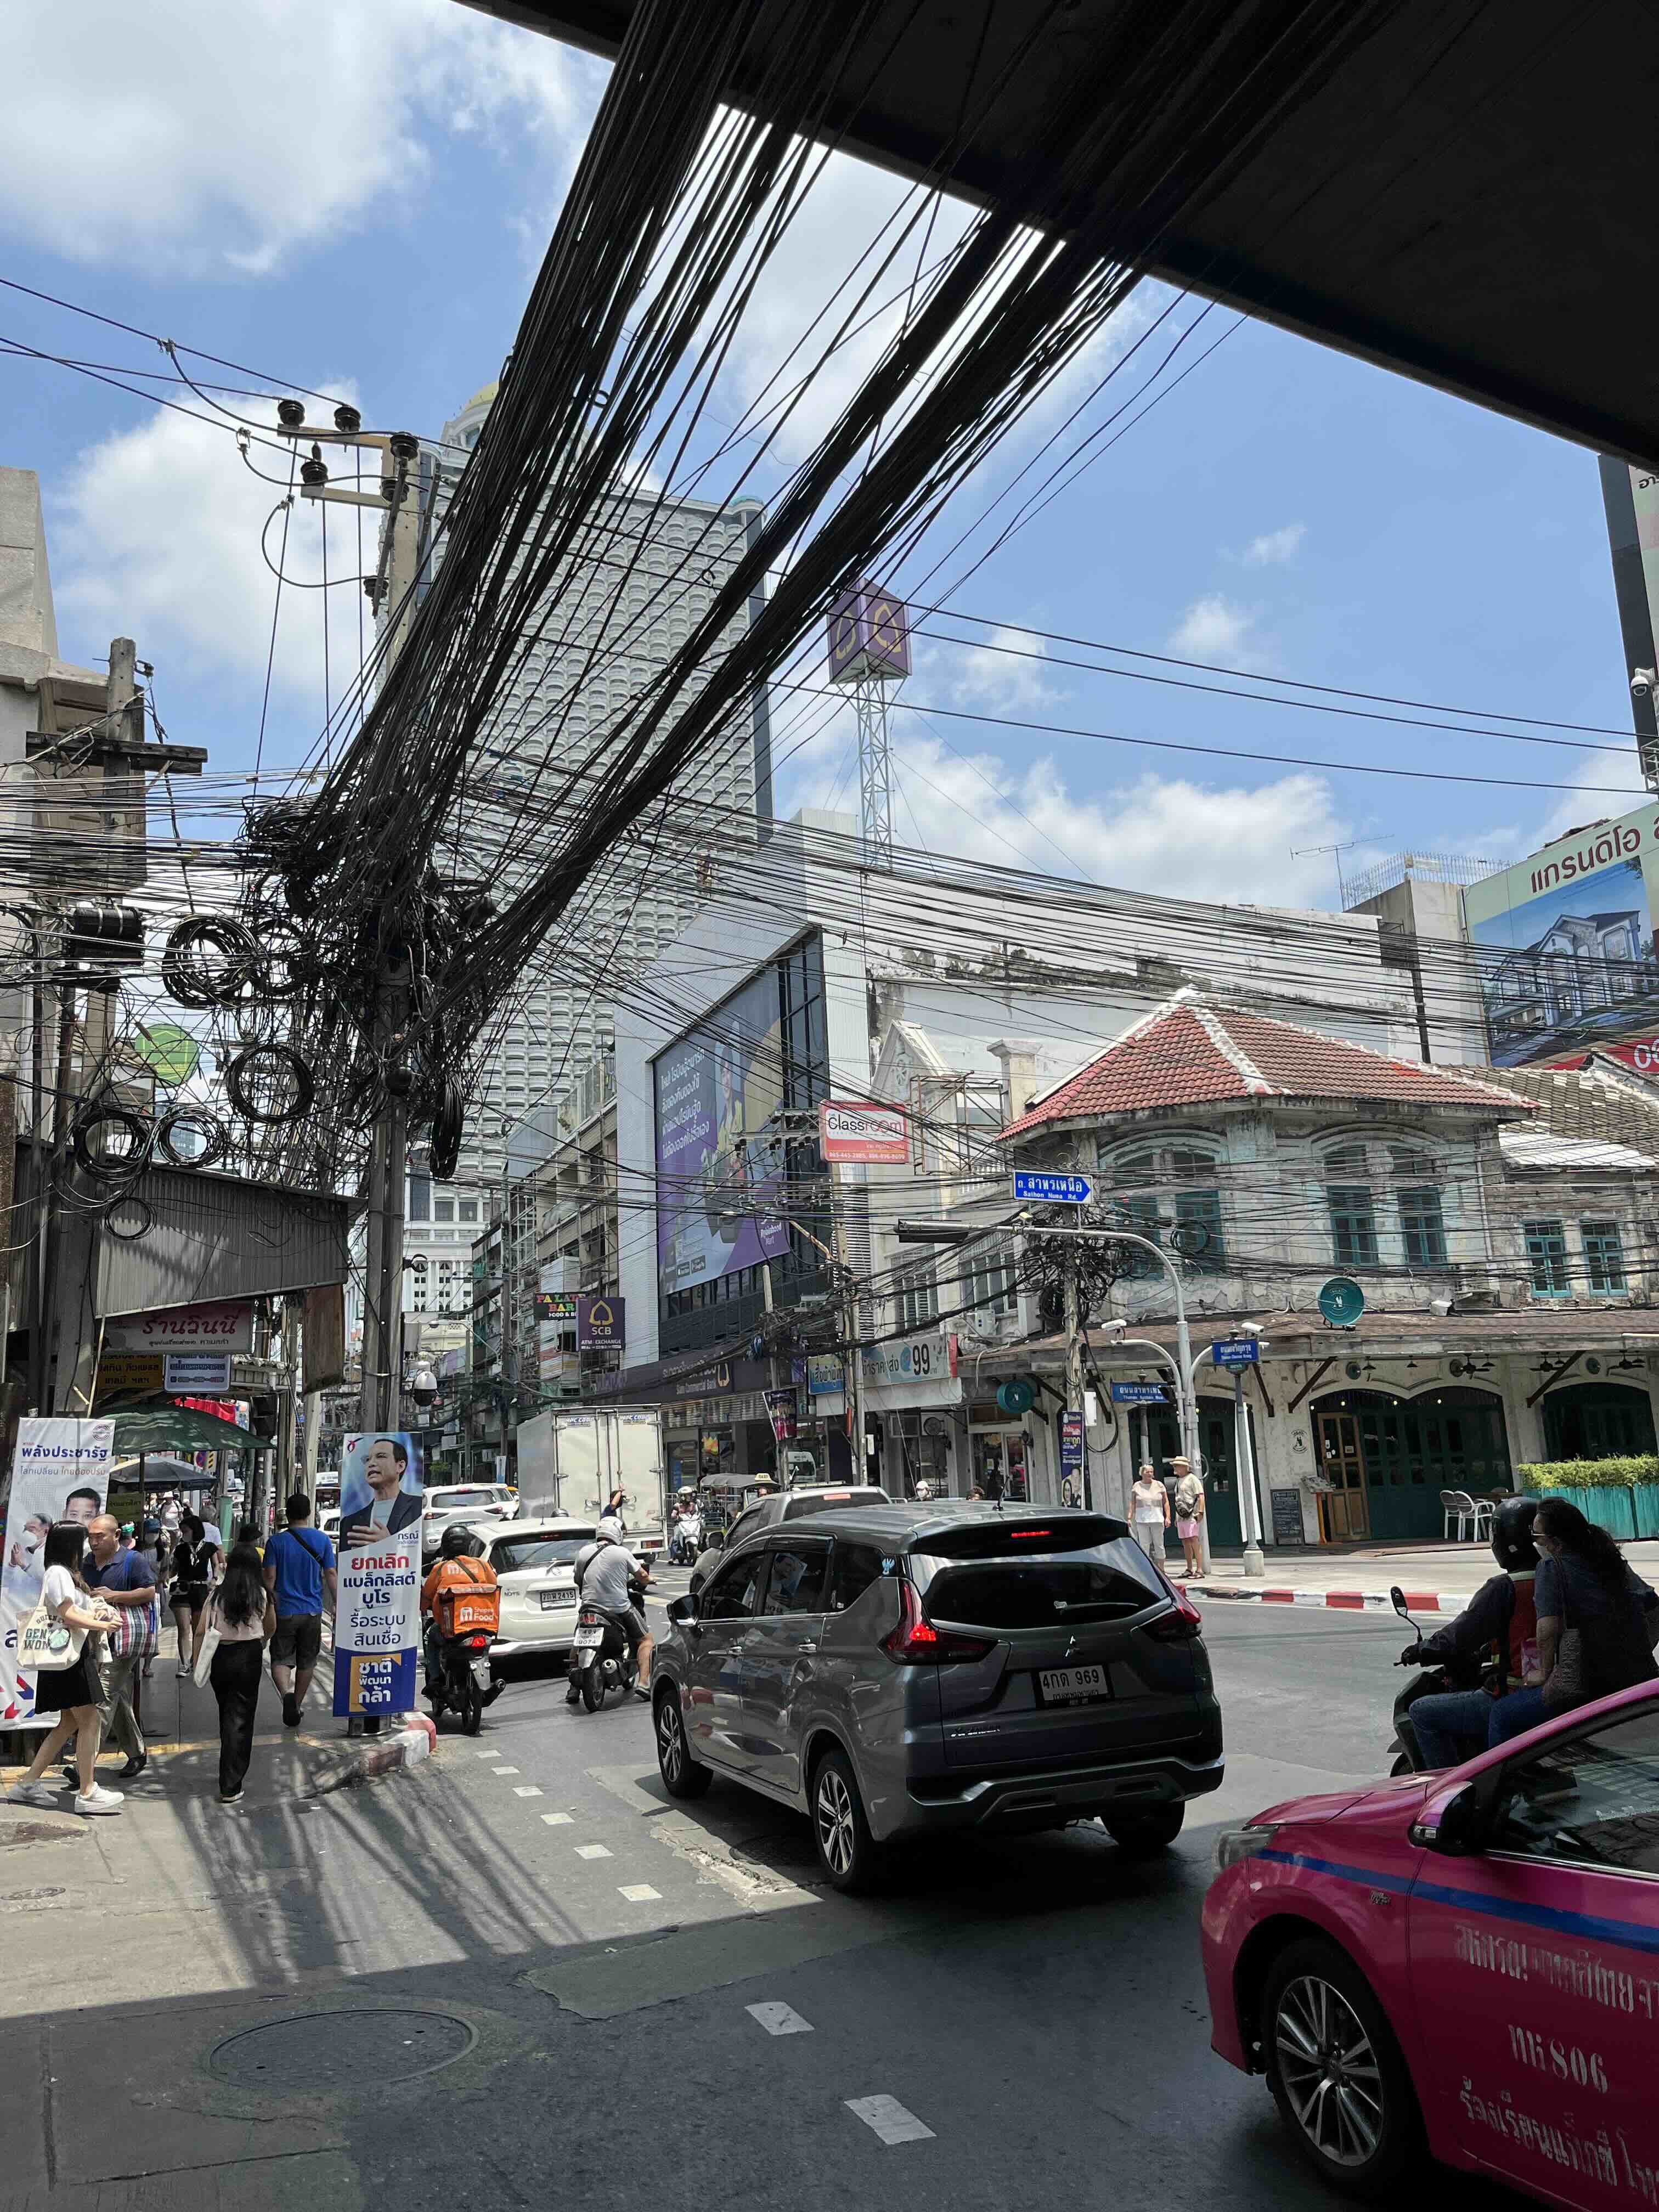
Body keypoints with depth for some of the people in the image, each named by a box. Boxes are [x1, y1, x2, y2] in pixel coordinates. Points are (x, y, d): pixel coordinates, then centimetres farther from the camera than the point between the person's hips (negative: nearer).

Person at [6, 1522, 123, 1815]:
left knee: (69, 1723, 14)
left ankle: (29, 1783, 19)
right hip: (67, 1656, -10)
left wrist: (95, 1612, 4)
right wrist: (102, 1624, -13)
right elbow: (67, 1614, -21)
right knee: (89, 1720, -6)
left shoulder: (66, 1572, 17)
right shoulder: (58, 1573, -14)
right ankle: (88, 1793, -2)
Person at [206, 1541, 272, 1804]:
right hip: (248, 1657, -2)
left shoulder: (218, 1594, -3)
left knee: (226, 1715, 21)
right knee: (240, 1719, 2)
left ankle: (229, 1775, 37)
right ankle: (230, 1787, -3)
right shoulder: (261, 1595, -3)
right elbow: (269, 1629, 11)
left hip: (219, 1657, 2)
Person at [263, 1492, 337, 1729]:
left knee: (281, 1660, 3)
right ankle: (297, 1705, 25)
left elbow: (269, 1578, -8)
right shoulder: (322, 1540, -1)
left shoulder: (276, 1541, -6)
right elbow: (330, 1575, 0)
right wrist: (336, 1604, 6)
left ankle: (287, 1693, -24)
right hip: (312, 1611, 2)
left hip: (284, 1611, -2)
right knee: (306, 1662, 16)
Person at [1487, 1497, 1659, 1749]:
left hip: (1587, 1687, -8)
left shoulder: (1551, 1566, -10)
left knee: (1502, 1715, 7)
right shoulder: (1614, 1561, 12)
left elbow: (1548, 1627, -19)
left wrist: (1544, 1672, -5)